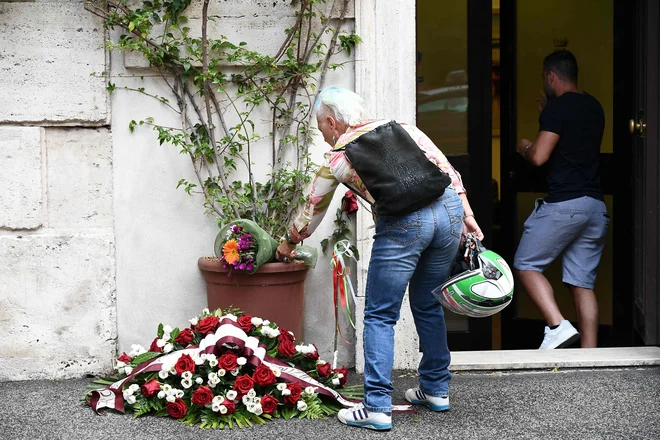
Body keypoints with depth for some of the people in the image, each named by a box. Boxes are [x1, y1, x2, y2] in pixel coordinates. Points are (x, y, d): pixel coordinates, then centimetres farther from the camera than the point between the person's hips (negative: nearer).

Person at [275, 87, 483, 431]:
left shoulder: (337, 157, 10)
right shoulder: (401, 127, 19)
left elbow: (313, 209, 22)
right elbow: (446, 168, 11)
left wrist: (288, 244, 39)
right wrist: (467, 214, 12)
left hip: (402, 226, -5)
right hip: (450, 209, 5)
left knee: (380, 316, 5)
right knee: (428, 305, 22)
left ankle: (377, 408, 1)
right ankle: (436, 389, 31)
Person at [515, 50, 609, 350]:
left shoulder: (557, 108, -9)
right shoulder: (594, 107, 16)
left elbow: (539, 156, -15)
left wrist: (524, 148, 6)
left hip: (563, 204, -7)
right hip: (595, 206, 8)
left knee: (526, 265, 4)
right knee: (582, 282, 7)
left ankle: (558, 326, -12)